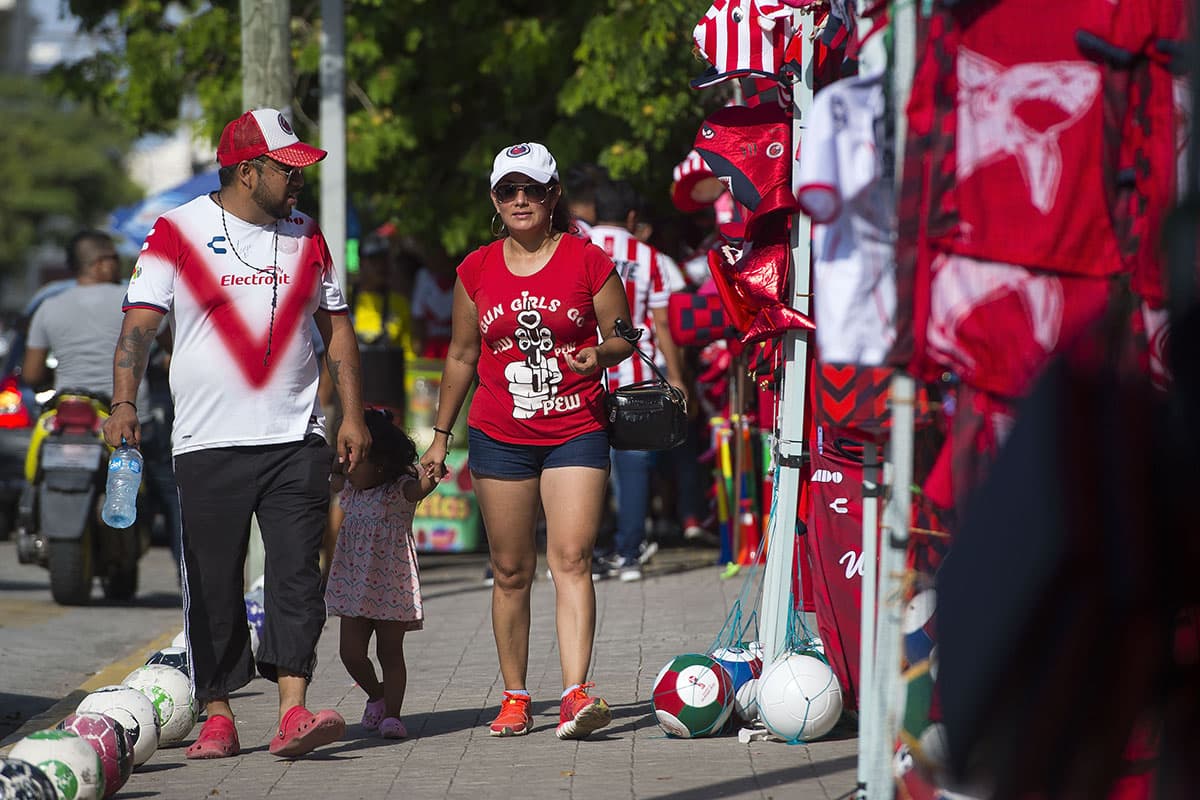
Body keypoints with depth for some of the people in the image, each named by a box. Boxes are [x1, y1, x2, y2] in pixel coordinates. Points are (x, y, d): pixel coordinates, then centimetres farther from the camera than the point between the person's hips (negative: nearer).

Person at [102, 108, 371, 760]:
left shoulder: (306, 237, 13)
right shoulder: (177, 234, 0)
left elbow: (335, 327, 18)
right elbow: (139, 323, -6)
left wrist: (352, 413, 10)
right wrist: (123, 402, -21)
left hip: (295, 439, 2)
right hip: (208, 443, -2)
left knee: (296, 575, -9)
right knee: (212, 589, 2)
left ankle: (293, 713, -13)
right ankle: (217, 718, 10)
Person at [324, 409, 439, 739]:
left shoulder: (399, 489, -13)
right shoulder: (352, 490, 8)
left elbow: (415, 491, -36)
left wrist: (427, 482, -57)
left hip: (391, 585, -6)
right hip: (354, 585, 6)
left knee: (390, 652, -1)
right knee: (351, 652, 2)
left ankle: (391, 713, 4)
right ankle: (376, 695, 26)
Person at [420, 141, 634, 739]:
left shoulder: (587, 261, 0)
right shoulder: (477, 271, 7)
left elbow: (623, 336, 6)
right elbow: (462, 356, 17)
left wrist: (599, 355, -17)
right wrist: (440, 434, 18)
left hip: (575, 431, -2)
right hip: (499, 437, 2)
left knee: (571, 559, -14)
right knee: (510, 571, 6)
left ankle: (575, 696, -21)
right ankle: (514, 696, 17)